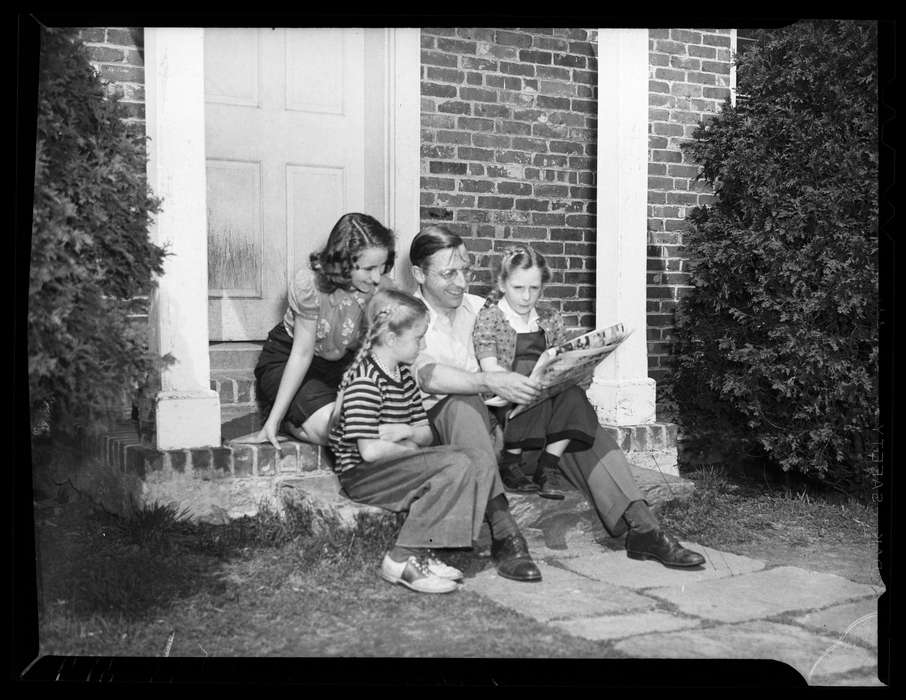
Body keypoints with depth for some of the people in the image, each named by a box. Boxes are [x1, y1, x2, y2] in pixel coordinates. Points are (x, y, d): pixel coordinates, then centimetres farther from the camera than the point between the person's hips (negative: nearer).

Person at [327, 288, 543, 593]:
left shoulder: (402, 374, 12)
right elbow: (370, 450, -24)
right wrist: (411, 449, -8)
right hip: (362, 475, -9)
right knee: (457, 466, -25)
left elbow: (427, 433, 14)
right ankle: (402, 560, -22)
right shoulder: (364, 380, -18)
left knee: (480, 462, -6)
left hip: (397, 465, 9)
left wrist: (408, 432, -9)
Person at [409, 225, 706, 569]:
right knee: (462, 405, -36)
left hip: (500, 412, 5)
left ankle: (640, 526, -24)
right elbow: (427, 374, -23)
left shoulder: (476, 308, 16)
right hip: (439, 417, -5)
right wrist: (491, 382, -38)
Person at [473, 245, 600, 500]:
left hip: (548, 389, 4)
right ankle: (511, 464, -18)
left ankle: (548, 466, -18)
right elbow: (490, 368, -11)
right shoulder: (489, 317, 2)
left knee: (572, 393, -27)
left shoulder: (550, 318, 17)